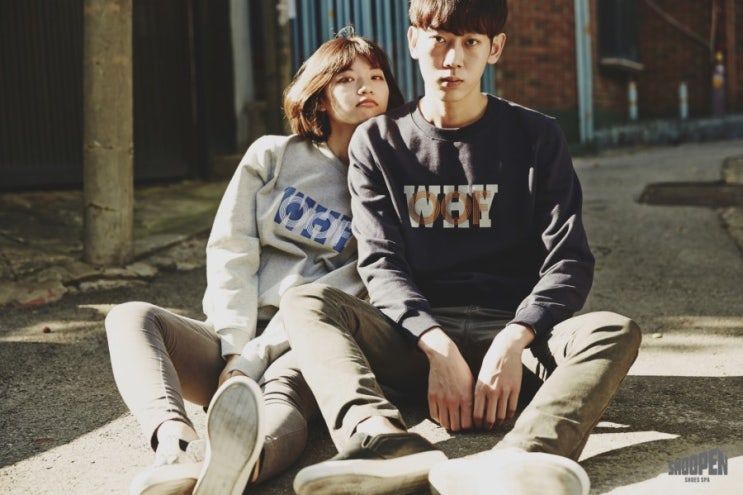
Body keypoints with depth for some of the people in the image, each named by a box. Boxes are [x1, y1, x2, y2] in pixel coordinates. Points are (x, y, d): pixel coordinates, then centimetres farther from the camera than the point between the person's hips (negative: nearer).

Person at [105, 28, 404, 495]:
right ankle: (178, 441, -52)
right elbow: (230, 252, 3)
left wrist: (255, 357, -15)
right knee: (130, 317, -25)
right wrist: (235, 350, -12)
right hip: (234, 337, 3)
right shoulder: (272, 156, 12)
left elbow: (345, 288, -5)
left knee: (282, 388, -38)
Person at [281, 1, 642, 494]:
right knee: (305, 302, -24)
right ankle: (385, 442, -52)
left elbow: (569, 261, -2)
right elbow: (381, 265, -3)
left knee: (616, 332, -29)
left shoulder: (535, 136, 6)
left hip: (513, 330, 0)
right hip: (415, 336, 1)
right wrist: (438, 347, -21)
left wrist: (512, 341, -21)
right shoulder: (377, 142, 8)